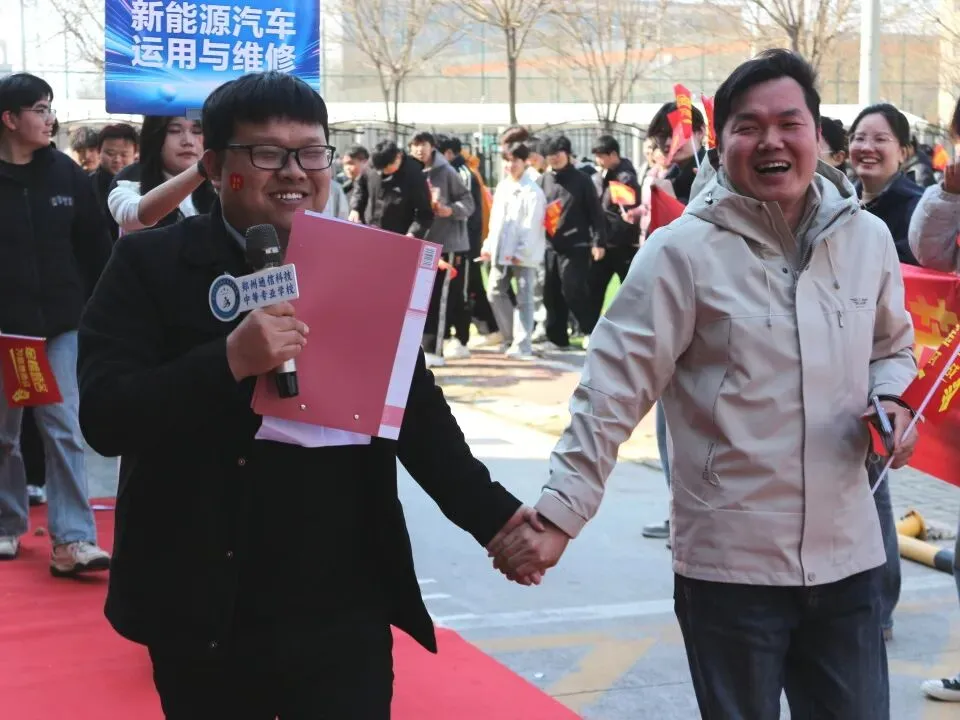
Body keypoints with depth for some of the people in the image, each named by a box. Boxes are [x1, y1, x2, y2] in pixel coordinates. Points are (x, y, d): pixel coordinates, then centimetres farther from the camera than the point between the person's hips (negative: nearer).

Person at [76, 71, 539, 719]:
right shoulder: (151, 266, -4)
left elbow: (418, 412, 8)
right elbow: (104, 418, -13)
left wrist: (495, 517, -5)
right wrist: (229, 361, -26)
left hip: (347, 617, 2)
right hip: (204, 621, -1)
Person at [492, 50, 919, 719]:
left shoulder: (868, 237, 3)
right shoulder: (684, 252, -12)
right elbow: (612, 394, -13)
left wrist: (892, 399, -1)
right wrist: (557, 515, -20)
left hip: (848, 557, 4)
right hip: (729, 563, -4)